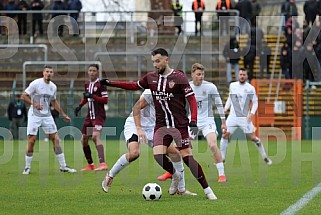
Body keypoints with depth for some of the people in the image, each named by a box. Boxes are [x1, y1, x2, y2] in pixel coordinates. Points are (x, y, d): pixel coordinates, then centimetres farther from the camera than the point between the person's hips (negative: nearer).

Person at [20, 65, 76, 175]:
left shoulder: (53, 86, 8)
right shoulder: (36, 83, -10)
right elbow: (23, 96, -11)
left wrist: (63, 114, 22)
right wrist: (34, 104, -24)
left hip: (47, 116, 5)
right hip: (34, 115, -5)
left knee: (56, 139, 1)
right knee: (31, 140, -7)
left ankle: (63, 166, 6)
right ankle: (27, 167, 5)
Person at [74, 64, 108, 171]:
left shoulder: (100, 84, -8)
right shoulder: (87, 85, 14)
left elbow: (105, 100, -14)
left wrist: (92, 96, -22)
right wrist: (80, 105, 16)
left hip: (99, 115, -8)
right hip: (90, 115, 8)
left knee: (95, 136, -26)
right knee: (84, 139, 10)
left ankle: (102, 163, -34)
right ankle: (90, 164, 24)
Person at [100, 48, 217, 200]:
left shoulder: (179, 77, -9)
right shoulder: (151, 77, 7)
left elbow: (191, 99, -11)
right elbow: (134, 86, 22)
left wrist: (193, 121, -22)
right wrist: (111, 83, 17)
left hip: (180, 125, -5)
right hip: (161, 125, 5)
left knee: (187, 156, -10)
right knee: (158, 155, -13)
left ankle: (207, 190, -1)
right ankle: (175, 176, 17)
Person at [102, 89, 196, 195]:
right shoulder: (152, 92, -19)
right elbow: (136, 107, -21)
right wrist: (139, 129, -29)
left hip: (151, 129, 8)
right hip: (134, 125, -8)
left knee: (175, 153, -2)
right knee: (134, 153, -35)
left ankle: (181, 189, 10)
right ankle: (110, 176, -11)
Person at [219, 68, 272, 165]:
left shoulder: (250, 88, -6)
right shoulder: (232, 85, 4)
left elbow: (255, 102, -2)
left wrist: (252, 113, -15)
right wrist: (226, 108, 5)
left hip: (245, 117, -3)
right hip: (233, 116, 3)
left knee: (253, 137, -4)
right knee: (225, 135, -6)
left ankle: (265, 157, 11)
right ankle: (222, 158, 6)